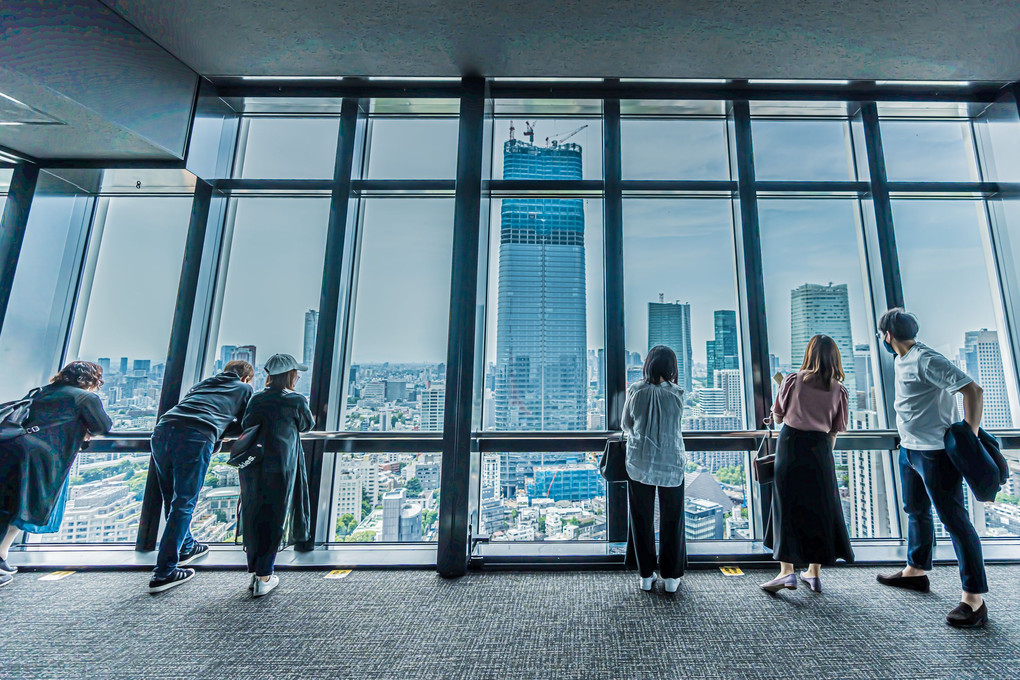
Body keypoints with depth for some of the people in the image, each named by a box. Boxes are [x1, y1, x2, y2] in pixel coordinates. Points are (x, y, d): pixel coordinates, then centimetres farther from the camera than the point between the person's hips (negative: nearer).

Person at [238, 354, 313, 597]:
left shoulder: (257, 399, 6)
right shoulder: (297, 400, -5)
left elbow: (245, 426, 7)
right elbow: (306, 425, 9)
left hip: (251, 465, 5)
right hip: (279, 467, -5)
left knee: (253, 519, 16)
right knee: (274, 521, 7)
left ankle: (254, 573, 27)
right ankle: (263, 578, 13)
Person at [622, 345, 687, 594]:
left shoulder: (635, 391, -9)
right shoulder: (676, 393, -9)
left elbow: (626, 426, 2)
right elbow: (676, 425, 6)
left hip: (639, 463, 0)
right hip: (671, 464, 0)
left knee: (642, 520, 13)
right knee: (671, 520, 16)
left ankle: (646, 575, 24)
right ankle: (671, 576, 27)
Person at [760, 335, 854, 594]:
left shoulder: (793, 380, -4)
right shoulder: (839, 391, 2)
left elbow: (777, 417, 1)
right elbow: (834, 431, 4)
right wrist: (825, 456, 17)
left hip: (790, 444, -2)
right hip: (819, 449, 2)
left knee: (787, 507, 4)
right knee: (820, 508, 14)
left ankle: (787, 570, 2)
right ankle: (814, 572, 24)